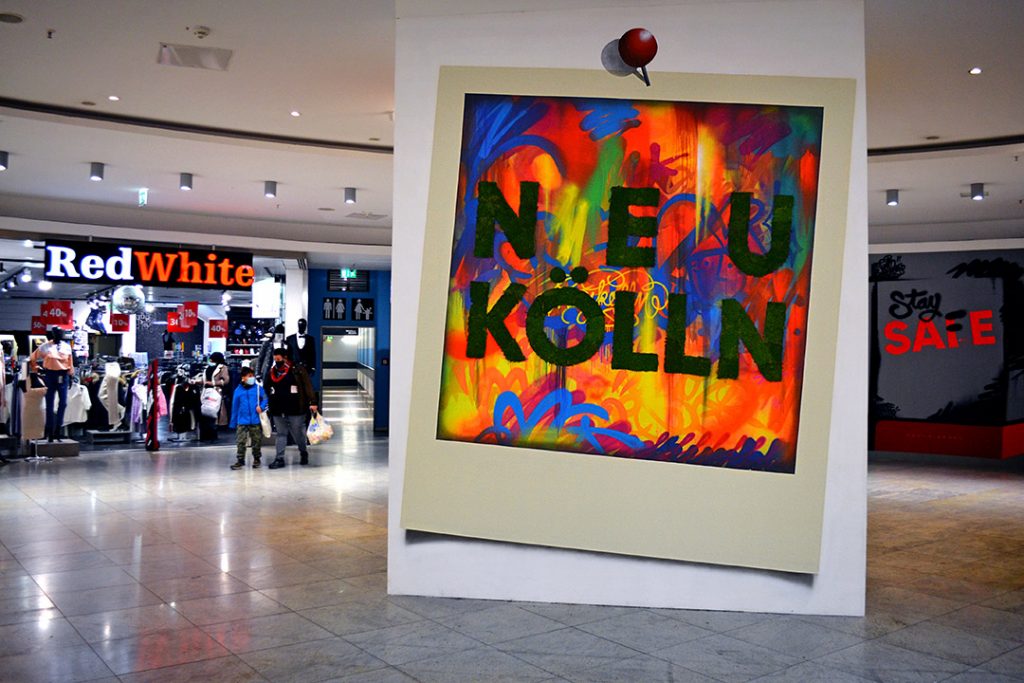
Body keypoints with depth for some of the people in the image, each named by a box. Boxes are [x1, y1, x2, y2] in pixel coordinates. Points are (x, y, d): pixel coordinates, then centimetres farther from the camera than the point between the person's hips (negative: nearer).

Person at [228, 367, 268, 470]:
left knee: (256, 441, 9)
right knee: (241, 441, 0)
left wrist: (261, 407, -22)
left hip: (256, 421, 0)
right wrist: (233, 423, 9)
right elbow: (235, 407, 7)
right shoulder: (238, 390, 3)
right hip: (242, 421, 0)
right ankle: (240, 460, 9)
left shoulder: (258, 388, 0)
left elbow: (265, 399, -2)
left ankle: (256, 459, 23)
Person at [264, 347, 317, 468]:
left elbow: (307, 386, -9)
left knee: (298, 434, 7)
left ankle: (303, 454, 29)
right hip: (277, 410, 4)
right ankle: (280, 459, 11)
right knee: (281, 434, 8)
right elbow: (265, 389, 21)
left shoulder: (297, 370, -6)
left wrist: (312, 402, -15)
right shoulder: (271, 372, 9)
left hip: (295, 409, -4)